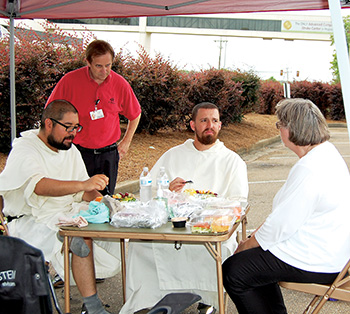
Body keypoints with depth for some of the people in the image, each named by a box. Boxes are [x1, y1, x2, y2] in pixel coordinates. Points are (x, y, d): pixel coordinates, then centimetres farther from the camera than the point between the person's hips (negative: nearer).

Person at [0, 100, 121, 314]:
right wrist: (83, 184, -45)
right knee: (83, 238, -32)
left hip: (70, 213, 7)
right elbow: (39, 186, -32)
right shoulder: (24, 150, -12)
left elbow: (84, 192, 14)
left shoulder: (71, 151, 13)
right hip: (34, 221, -7)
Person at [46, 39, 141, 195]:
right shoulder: (70, 81, -8)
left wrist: (125, 142, 12)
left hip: (108, 155, 2)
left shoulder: (120, 84, -1)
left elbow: (135, 115, 16)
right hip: (77, 152, -2)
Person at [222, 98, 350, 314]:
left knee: (233, 271, -5)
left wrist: (246, 246, -7)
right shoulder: (328, 152, 6)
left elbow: (281, 225, -23)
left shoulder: (309, 170, -27)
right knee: (253, 261, 23)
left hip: (315, 264, -10)